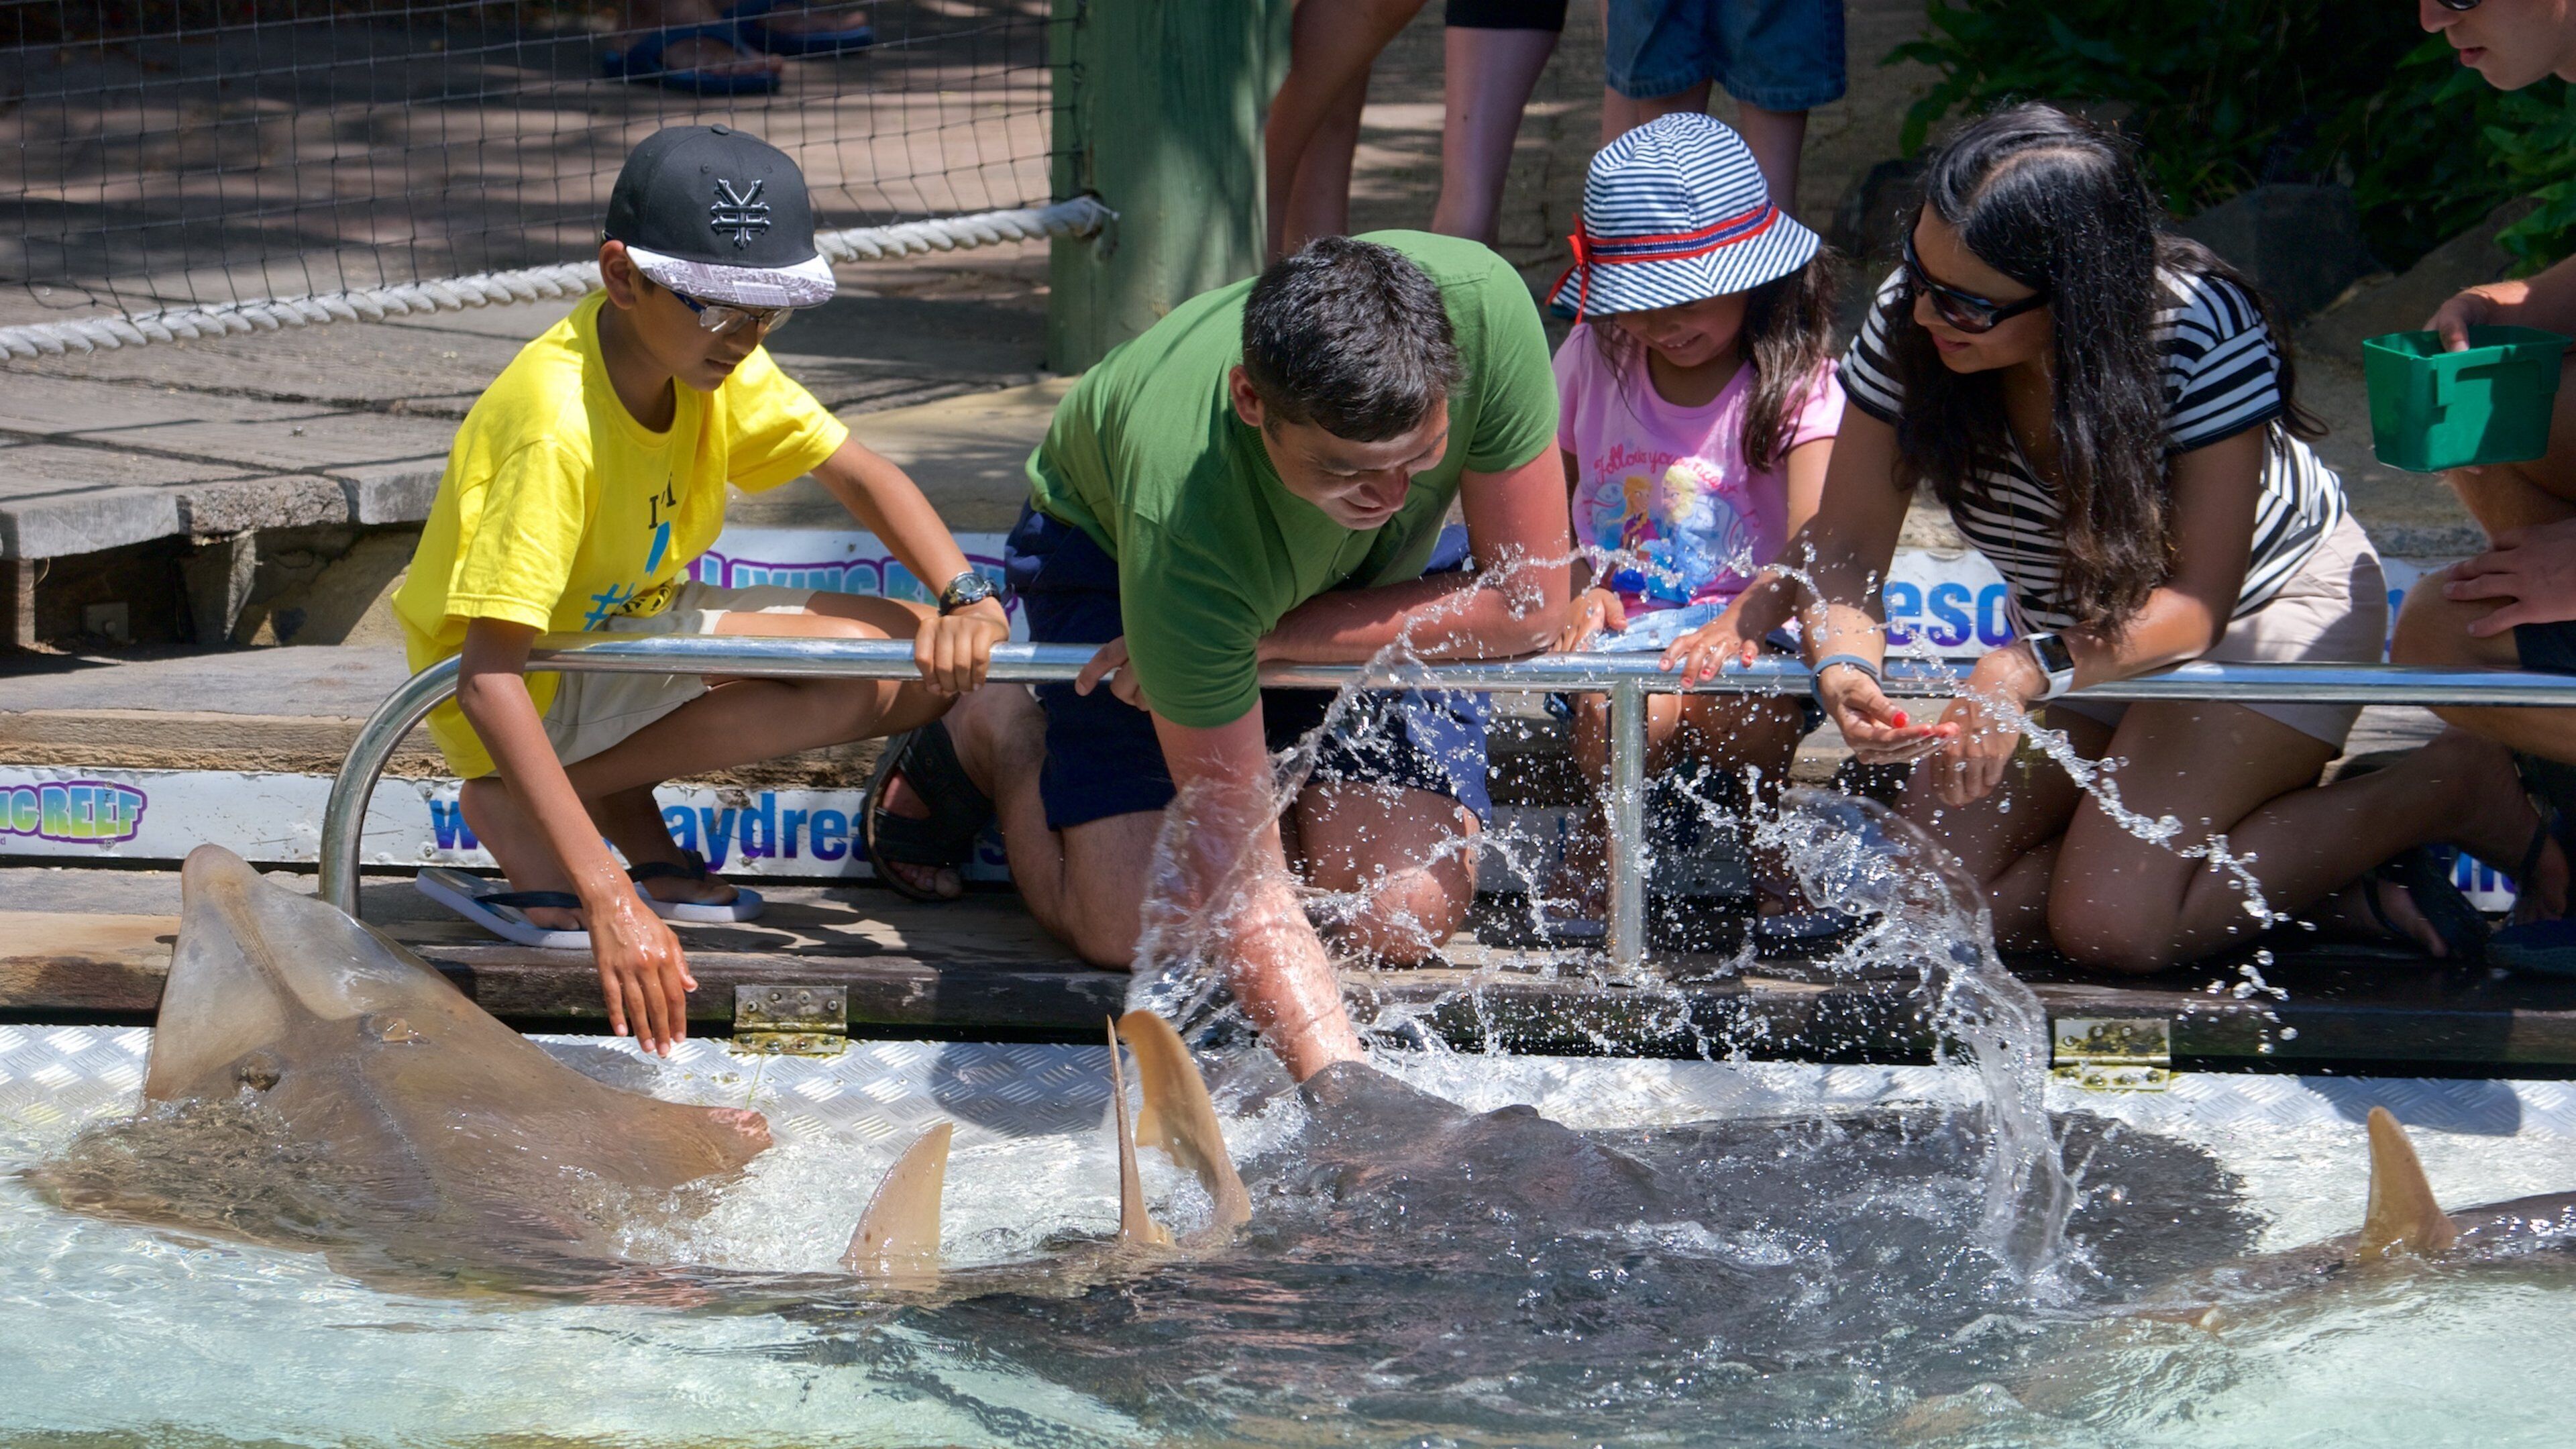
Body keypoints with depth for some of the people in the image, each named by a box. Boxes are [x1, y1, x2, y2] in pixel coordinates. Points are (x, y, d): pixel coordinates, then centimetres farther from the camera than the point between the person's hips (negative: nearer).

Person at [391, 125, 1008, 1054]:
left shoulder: (710, 357, -8)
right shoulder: (557, 427, -32)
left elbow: (857, 473, -1)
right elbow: (488, 679, -37)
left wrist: (967, 597, -23)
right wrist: (608, 902, -44)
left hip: (632, 630, 8)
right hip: (533, 688, -8)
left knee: (929, 665, -7)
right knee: (851, 664, -25)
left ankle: (620, 807, -1)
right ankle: (520, 808, -13)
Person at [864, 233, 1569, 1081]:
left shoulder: (1481, 306, -40)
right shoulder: (1183, 523, -44)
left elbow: (1529, 603, -29)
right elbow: (1237, 874, -39)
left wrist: (1264, 637, -34)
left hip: (1380, 573, 3)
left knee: (1404, 918, -15)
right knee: (1126, 928, -17)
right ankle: (998, 730, 12)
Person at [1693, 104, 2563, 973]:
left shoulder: (2201, 330, -32)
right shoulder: (1908, 322, -21)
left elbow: (2196, 604, -30)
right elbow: (1846, 546, -16)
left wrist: (2033, 672, -47)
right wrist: (1843, 664, -40)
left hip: (2269, 602, -5)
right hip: (2084, 645, 6)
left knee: (2113, 924, -23)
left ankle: (2448, 788, -3)